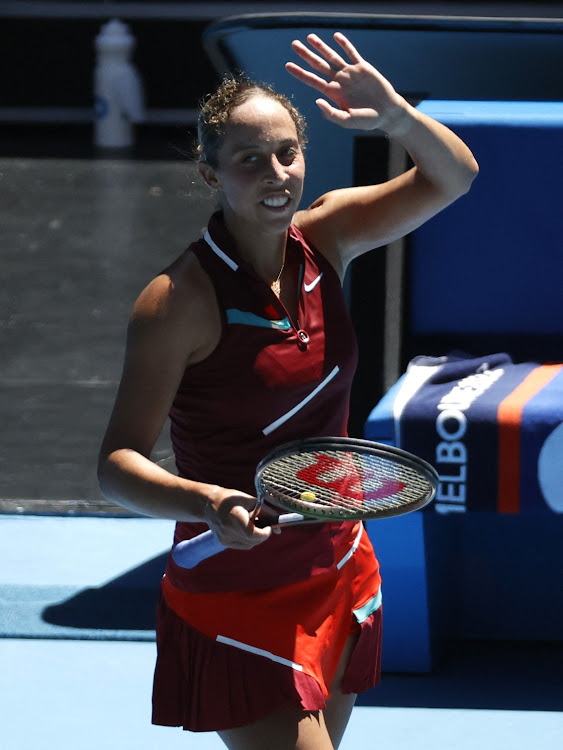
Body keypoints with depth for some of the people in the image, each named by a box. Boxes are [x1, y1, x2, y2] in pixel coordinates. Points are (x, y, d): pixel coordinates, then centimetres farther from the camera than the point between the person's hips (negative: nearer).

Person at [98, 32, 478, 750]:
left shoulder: (323, 240, -1)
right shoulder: (179, 299, -19)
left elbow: (453, 176, 5)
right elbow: (118, 462, -20)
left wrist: (397, 117, -16)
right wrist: (204, 503, -39)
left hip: (340, 576, 6)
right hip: (237, 603, -6)